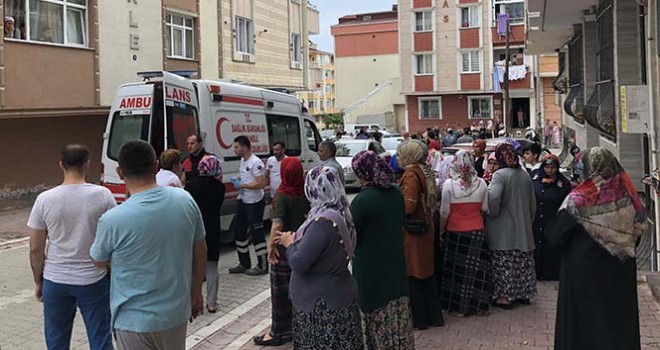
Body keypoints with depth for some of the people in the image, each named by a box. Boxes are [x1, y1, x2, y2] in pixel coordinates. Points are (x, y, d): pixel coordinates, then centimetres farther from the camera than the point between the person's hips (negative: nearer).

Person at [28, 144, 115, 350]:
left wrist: (38, 281, 12)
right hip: (94, 280, -1)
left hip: (55, 281, 2)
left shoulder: (44, 199, -7)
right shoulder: (103, 195, -10)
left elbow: (35, 249, -1)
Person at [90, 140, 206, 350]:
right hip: (177, 313, 4)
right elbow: (200, 253, 2)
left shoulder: (113, 220, -22)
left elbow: (99, 261, -1)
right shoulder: (185, 200, -10)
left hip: (136, 321, -4)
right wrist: (196, 292, 16)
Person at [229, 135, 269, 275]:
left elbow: (261, 184, -25)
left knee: (257, 234, -4)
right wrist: (236, 181, 5)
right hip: (243, 201, 10)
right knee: (239, 231, 15)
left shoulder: (256, 162, -18)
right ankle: (244, 264, 26)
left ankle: (262, 266, 6)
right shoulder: (242, 161, 11)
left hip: (254, 203, -10)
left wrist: (242, 185, -20)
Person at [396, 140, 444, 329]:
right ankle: (433, 315, 25)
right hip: (425, 227, 9)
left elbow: (408, 206, -24)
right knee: (426, 272, 16)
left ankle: (419, 318, 11)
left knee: (412, 274, 2)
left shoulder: (411, 174, -18)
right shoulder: (425, 172, 9)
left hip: (412, 230, -9)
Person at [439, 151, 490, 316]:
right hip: (477, 231, 2)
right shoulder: (481, 183, -5)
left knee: (457, 268, 8)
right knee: (476, 268, 10)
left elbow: (444, 212, -7)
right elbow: (485, 209, 3)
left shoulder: (449, 184, -11)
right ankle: (476, 303, 18)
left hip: (455, 231, -2)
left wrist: (441, 229, 6)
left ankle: (459, 305, 14)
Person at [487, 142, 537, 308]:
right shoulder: (525, 175, 5)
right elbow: (533, 202, 13)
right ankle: (524, 293, 25)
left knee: (504, 263, 0)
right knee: (523, 261, 14)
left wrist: (492, 213, -10)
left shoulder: (500, 175, -15)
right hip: (523, 227, 7)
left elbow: (493, 198, -29)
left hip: (503, 229, -6)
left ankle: (505, 296, 4)